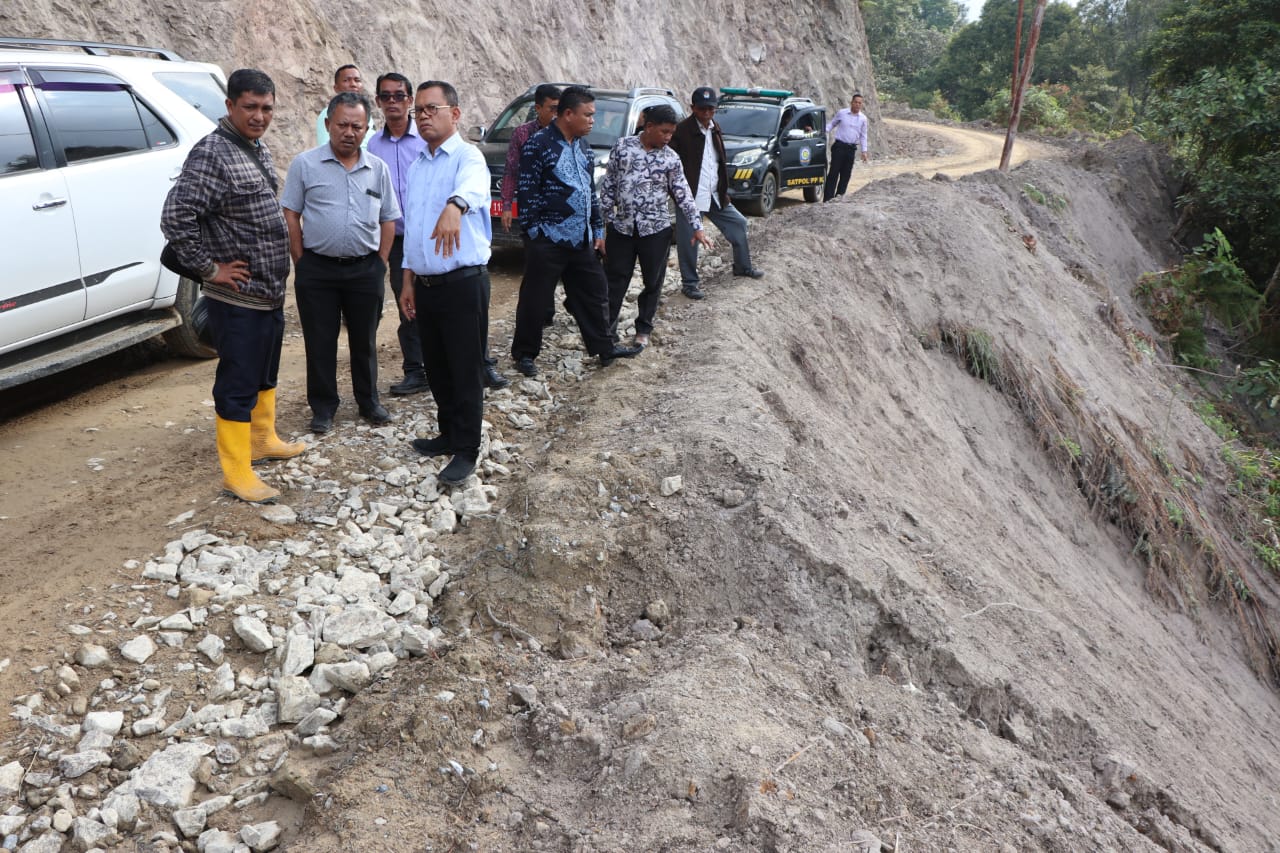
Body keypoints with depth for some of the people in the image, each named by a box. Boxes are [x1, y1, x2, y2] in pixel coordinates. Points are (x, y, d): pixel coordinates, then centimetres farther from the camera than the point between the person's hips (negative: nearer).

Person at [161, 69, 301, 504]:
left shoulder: (259, 149, 10)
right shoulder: (211, 154, -18)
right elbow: (175, 219, -24)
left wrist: (278, 268, 15)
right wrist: (211, 268, -19)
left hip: (271, 291, 9)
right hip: (238, 297, -9)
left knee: (265, 372, 22)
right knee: (237, 384, -1)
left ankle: (264, 439, 40)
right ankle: (236, 471, 8)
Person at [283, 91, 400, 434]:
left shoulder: (378, 169, 7)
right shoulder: (305, 164, -1)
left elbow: (388, 220, 11)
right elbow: (291, 216, 1)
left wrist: (380, 262, 4)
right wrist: (301, 263, -3)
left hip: (365, 270, 2)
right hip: (317, 269, -2)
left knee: (365, 341, 12)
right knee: (320, 342, 6)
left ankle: (369, 402, 27)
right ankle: (323, 408, 18)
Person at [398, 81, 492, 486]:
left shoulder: (467, 157, -9)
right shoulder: (416, 167, 15)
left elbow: (472, 185, -35)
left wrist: (454, 206, -58)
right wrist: (408, 281, 18)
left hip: (463, 282, -7)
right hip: (425, 283, 7)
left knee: (465, 371, 0)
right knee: (436, 368, 16)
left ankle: (466, 450, 11)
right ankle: (449, 433, 33)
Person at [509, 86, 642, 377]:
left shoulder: (583, 146, 13)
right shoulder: (539, 144, -11)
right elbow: (526, 192, -12)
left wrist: (598, 229, 17)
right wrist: (534, 231, -14)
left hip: (581, 239, 7)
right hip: (548, 240, -7)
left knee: (594, 293, 12)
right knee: (535, 300, 2)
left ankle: (604, 348, 24)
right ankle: (524, 354, 15)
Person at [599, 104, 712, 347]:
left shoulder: (670, 158, 0)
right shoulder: (623, 145, 1)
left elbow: (683, 195, 2)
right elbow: (609, 183, 6)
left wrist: (697, 227, -3)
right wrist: (606, 215, 4)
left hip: (656, 229, 0)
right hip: (621, 227, 0)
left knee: (653, 282, 7)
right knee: (615, 281, 5)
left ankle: (643, 329, 23)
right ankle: (608, 328, 15)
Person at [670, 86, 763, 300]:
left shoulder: (715, 129, 11)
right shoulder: (682, 130, -12)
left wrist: (723, 191, 16)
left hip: (714, 196, 8)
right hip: (690, 197, -7)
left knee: (739, 223, 15)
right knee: (688, 242, -1)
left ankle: (742, 266, 32)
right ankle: (689, 283, 14)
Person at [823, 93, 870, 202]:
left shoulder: (863, 118, 8)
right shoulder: (842, 113, 0)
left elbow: (863, 136, 12)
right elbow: (831, 124, 9)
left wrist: (864, 151, 7)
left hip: (851, 149, 3)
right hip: (839, 146, -3)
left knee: (846, 174, 5)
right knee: (833, 172, -7)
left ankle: (839, 196, 12)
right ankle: (828, 198, -9)